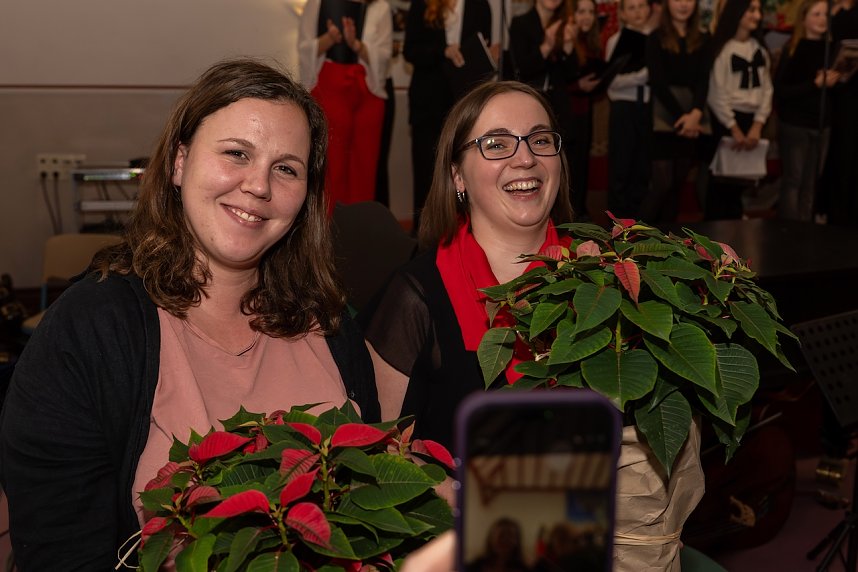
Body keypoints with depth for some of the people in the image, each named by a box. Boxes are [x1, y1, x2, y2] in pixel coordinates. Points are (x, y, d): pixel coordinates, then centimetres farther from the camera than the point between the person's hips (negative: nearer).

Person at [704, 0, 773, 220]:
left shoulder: (760, 48, 11)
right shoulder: (723, 47, -9)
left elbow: (766, 89, 6)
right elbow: (716, 94, -11)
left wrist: (757, 126, -6)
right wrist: (734, 129, -10)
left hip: (753, 121, 6)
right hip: (726, 121, -6)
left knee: (742, 180, 11)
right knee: (721, 180, -1)